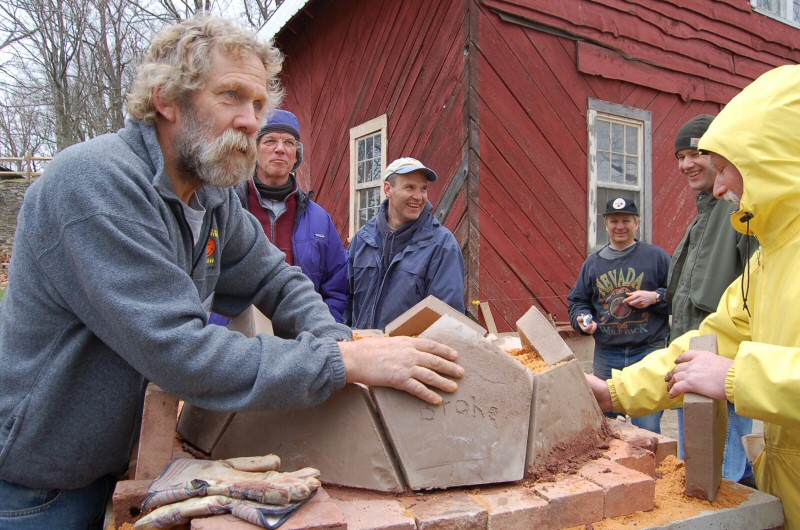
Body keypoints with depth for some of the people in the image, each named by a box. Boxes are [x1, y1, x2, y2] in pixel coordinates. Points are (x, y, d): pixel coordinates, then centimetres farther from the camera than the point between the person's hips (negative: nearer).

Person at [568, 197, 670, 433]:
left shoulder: (656, 256, 3)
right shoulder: (593, 262, 10)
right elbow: (577, 301, 15)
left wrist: (655, 297, -13)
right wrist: (583, 319, -4)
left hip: (648, 353, -3)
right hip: (605, 355, 3)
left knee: (646, 429, 0)